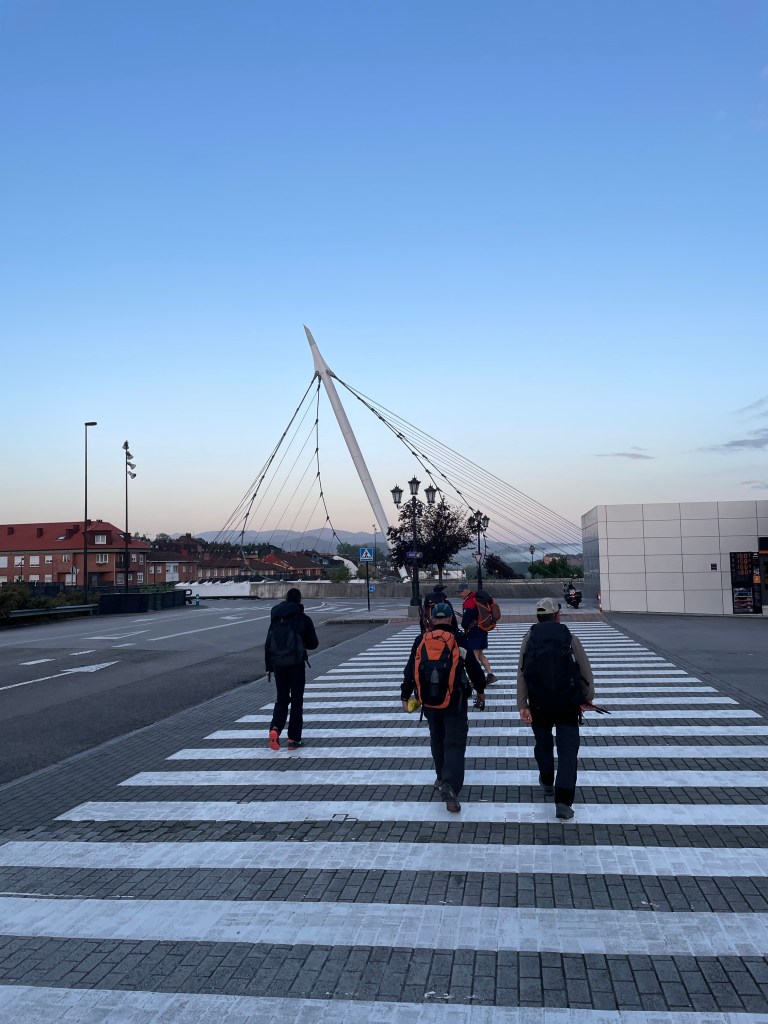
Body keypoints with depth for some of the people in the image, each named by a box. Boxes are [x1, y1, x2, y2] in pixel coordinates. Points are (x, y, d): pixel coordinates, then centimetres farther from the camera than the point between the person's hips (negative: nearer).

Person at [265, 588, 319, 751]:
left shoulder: (276, 620, 5)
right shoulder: (304, 620, -5)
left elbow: (268, 645, 6)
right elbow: (313, 644, -1)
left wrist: (269, 666, 11)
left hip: (278, 665, 3)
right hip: (296, 664, -3)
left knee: (281, 699, 15)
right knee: (296, 701, 7)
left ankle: (275, 728, -9)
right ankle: (294, 739, 7)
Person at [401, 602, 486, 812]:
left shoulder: (421, 640, 2)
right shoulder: (459, 639, -5)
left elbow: (410, 670, 4)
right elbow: (473, 667, 0)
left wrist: (405, 696, 12)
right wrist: (480, 689, 16)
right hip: (455, 700, -3)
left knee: (437, 739, 23)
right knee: (455, 742, -2)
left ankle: (442, 778, 34)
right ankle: (450, 785, -19)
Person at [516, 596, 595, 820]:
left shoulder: (529, 638, 2)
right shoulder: (570, 638, 1)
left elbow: (521, 672, -6)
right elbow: (586, 672, 1)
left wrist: (522, 705, -5)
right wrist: (587, 698, 15)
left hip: (539, 704, 2)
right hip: (568, 704, -2)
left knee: (543, 743, 23)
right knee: (568, 751, 1)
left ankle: (547, 783, 43)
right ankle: (563, 801, -10)